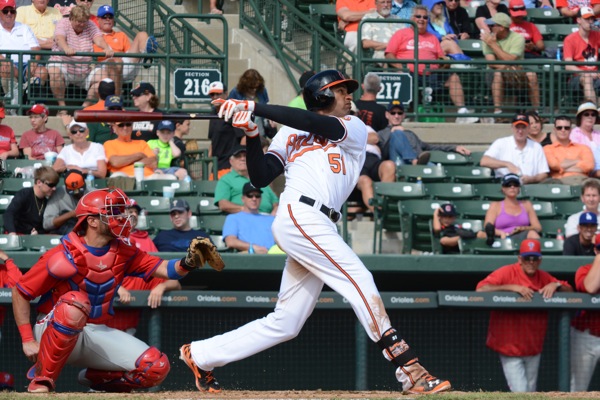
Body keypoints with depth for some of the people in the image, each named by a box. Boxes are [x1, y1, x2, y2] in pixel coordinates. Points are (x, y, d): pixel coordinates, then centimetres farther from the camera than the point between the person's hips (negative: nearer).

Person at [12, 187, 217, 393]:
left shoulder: (123, 252, -1)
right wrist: (28, 341, -15)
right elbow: (20, 292, -11)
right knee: (75, 303, -40)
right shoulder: (64, 256, -17)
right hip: (54, 332, -5)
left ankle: (94, 378, 13)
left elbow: (163, 269, -12)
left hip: (98, 334, 6)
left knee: (157, 367, -12)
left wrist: (187, 263, -34)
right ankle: (42, 380, -24)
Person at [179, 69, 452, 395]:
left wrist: (253, 107, -7)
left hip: (319, 228, 5)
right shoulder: (290, 133, 15)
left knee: (284, 324, 5)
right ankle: (409, 369, -21)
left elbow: (317, 124, -2)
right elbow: (260, 178, 9)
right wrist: (251, 134, -3)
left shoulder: (354, 129, 18)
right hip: (298, 216, -5)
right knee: (359, 280, -17)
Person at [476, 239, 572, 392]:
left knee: (530, 393, 13)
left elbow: (569, 290, 12)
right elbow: (481, 289, -22)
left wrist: (556, 285, -10)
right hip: (510, 346, -6)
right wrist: (513, 287, -28)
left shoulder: (544, 277, 7)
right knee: (520, 392, -11)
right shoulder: (506, 272, -10)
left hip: (533, 348, 6)